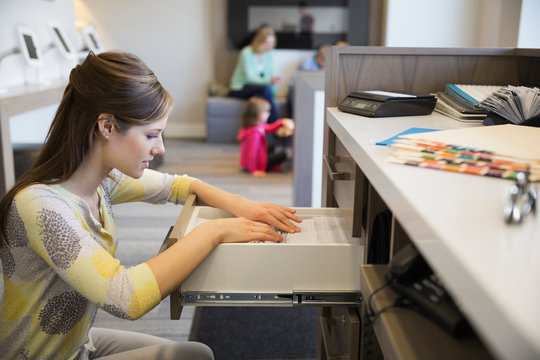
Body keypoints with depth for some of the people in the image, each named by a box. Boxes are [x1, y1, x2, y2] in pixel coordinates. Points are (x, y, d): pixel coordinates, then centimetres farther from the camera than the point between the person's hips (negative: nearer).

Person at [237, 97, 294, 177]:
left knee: (271, 148, 30)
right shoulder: (255, 133, -31)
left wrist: (282, 122, 2)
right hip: (257, 164, -10)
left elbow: (270, 128, 15)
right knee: (282, 155, -11)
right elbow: (251, 153, -31)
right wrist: (254, 171, -28)